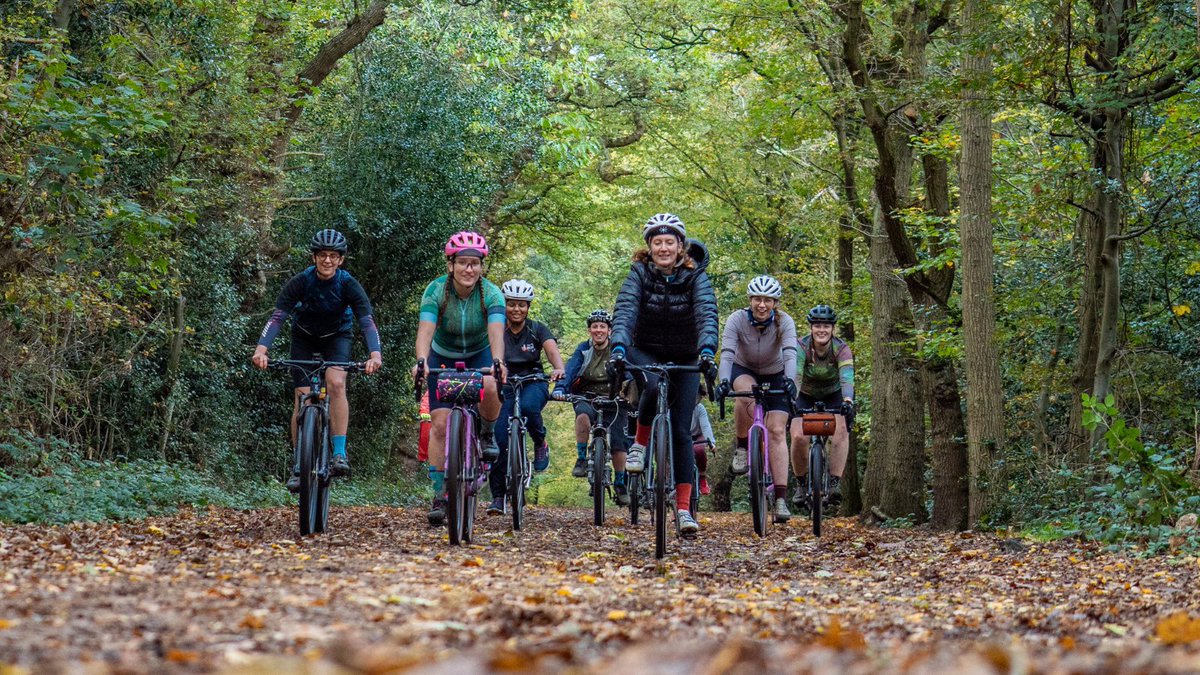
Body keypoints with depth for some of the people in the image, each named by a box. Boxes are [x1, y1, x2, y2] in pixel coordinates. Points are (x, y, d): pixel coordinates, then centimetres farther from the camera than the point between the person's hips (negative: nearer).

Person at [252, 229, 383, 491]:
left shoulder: (348, 284, -26)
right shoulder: (300, 282, -26)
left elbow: (367, 320, -35)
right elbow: (277, 316, -33)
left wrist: (375, 354, -52)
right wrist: (261, 349, -49)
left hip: (337, 336, -1)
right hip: (304, 336, 1)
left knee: (336, 383, -28)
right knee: (303, 397, -9)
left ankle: (340, 454, -24)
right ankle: (298, 466, 3)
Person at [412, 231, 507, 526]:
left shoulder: (491, 294, -24)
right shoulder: (436, 291, -23)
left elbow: (496, 332, -39)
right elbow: (426, 330, -36)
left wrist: (497, 363, -58)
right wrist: (421, 361, -54)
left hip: (479, 355, 0)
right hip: (443, 358, 1)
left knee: (488, 387, -34)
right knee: (441, 423, -11)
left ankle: (487, 434, -3)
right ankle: (439, 496, -4)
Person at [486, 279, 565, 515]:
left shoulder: (538, 330, -4)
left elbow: (552, 350, -19)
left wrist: (558, 368, -42)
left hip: (534, 383, -1)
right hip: (505, 385, 1)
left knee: (528, 407, -37)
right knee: (500, 439, -12)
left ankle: (540, 444, -6)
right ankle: (498, 495, -3)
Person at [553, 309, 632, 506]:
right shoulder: (584, 349, 1)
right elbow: (571, 369, -14)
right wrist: (560, 388, -33)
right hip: (587, 398, 0)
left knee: (617, 442, -13)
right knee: (583, 415, -35)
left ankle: (620, 485, 8)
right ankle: (581, 459, -21)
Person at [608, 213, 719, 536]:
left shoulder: (696, 276, -16)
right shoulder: (639, 274, -15)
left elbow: (707, 314, -31)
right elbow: (624, 312, -28)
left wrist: (707, 352, -50)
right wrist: (618, 349, -47)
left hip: (684, 358, 1)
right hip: (646, 352, 0)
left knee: (681, 431, -6)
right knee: (653, 387, -36)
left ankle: (683, 508, -4)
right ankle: (639, 444, -10)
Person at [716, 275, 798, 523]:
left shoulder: (784, 322, -23)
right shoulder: (737, 320, -24)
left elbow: (790, 354, -37)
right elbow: (727, 353, -34)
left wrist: (789, 380, -55)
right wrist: (723, 381, -51)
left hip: (774, 375, 0)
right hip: (743, 371, 0)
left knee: (777, 431, -14)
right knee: (747, 395, -37)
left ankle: (781, 499, -17)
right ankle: (742, 447, -14)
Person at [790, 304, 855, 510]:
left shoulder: (841, 348, -24)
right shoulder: (801, 347, -25)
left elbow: (847, 377, -39)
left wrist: (848, 401, -57)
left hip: (833, 395, 0)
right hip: (806, 396, 0)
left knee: (841, 430, -28)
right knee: (799, 437, -22)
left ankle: (835, 483, -28)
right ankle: (801, 484, 1)